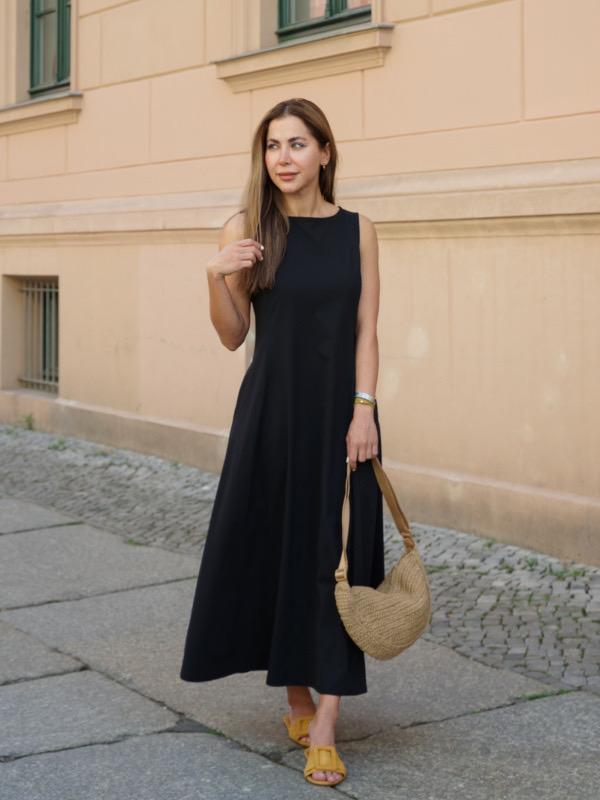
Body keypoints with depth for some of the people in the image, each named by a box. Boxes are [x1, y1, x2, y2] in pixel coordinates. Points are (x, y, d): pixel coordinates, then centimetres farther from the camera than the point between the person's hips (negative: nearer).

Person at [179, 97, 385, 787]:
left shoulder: (357, 230, 3)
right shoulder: (246, 229, 0)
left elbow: (366, 330, 1)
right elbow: (233, 336, 3)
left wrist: (363, 410, -9)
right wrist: (217, 278, -14)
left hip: (338, 412, 0)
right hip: (270, 411, 0)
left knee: (335, 558, -2)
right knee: (272, 549, 7)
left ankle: (324, 729, 2)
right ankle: (297, 696, 27)